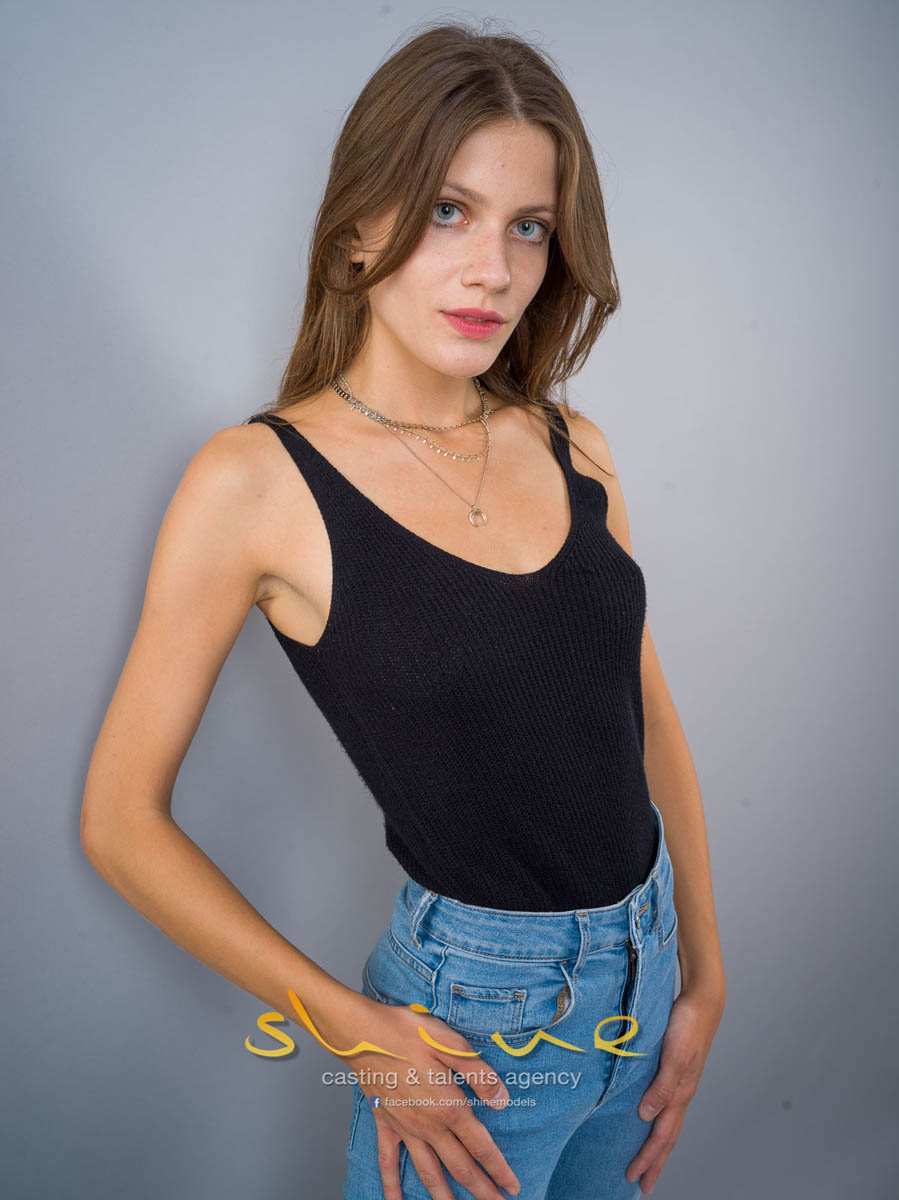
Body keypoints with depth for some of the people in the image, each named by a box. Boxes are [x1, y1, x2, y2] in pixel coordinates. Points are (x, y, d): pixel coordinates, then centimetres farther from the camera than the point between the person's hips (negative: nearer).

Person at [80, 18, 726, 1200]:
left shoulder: (573, 446, -3)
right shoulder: (257, 482, -16)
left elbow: (651, 719, 5)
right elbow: (122, 818, -12)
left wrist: (704, 977, 7)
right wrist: (354, 1026, -12)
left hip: (642, 962, 5)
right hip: (473, 1013, -5)